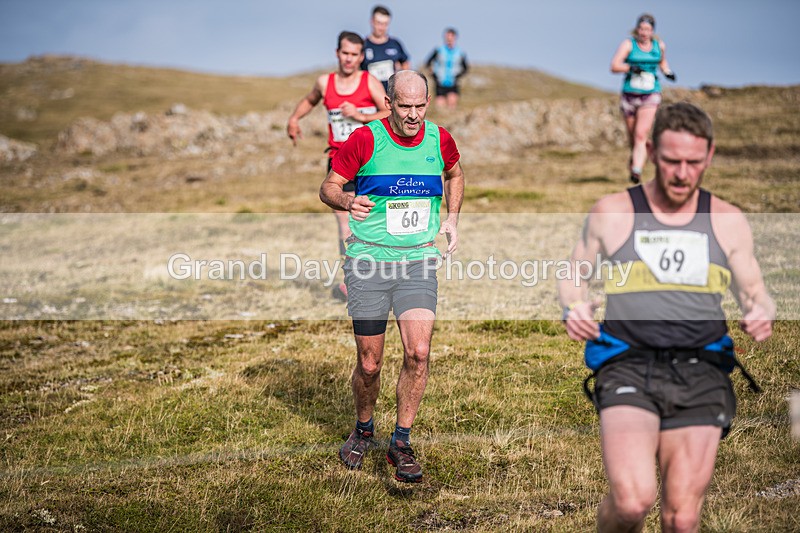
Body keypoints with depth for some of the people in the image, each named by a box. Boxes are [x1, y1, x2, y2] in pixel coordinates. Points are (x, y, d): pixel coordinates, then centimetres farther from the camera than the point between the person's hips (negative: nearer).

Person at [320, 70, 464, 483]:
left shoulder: (440, 140, 4)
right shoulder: (364, 140, -6)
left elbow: (454, 175, 26)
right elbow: (328, 188, 0)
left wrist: (452, 219, 13)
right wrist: (347, 202, -22)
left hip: (419, 261, 2)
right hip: (369, 261, -2)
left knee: (418, 352, -14)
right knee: (369, 363, 3)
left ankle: (401, 442, 4)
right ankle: (363, 430, 32)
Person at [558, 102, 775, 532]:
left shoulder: (728, 222, 12)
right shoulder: (612, 213, 7)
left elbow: (754, 292, 22)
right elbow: (573, 277, 19)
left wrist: (761, 314, -2)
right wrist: (573, 308, -4)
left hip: (700, 371, 2)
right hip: (628, 366, -2)